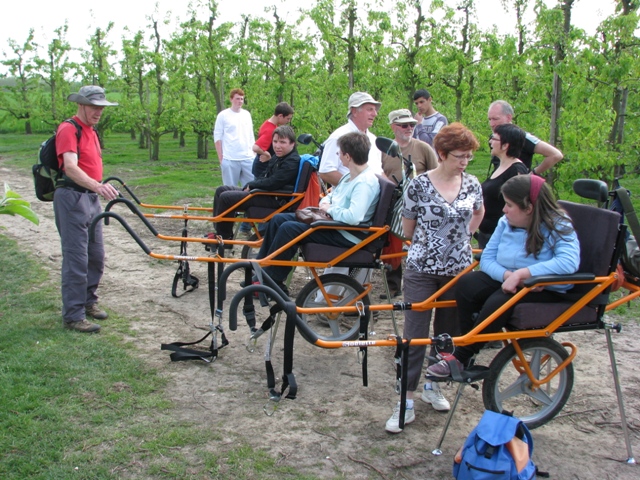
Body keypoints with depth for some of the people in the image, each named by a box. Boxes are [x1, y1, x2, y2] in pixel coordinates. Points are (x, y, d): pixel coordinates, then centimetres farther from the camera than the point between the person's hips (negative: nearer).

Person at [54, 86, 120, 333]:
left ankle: (88, 301, 30)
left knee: (97, 257, 14)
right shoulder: (68, 129, -13)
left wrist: (101, 188, 23)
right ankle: (73, 315, 1)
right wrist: (98, 186, -42)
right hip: (72, 198, -9)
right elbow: (70, 167, -28)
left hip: (91, 198, 9)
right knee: (76, 259, -6)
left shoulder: (91, 131, 16)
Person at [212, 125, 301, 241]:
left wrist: (251, 186, -10)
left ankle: (225, 237, -2)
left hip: (275, 200, -11)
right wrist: (249, 186, -1)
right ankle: (219, 232, 13)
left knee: (226, 197, -17)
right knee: (222, 190, 10)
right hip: (265, 192, 11)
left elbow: (272, 183, -25)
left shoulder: (293, 162, -17)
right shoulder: (276, 158, 13)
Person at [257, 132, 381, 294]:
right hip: (333, 222, 11)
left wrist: (330, 209, -18)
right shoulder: (351, 175, 10)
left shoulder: (365, 183, -22)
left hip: (346, 235, -11)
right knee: (278, 219, 7)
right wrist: (325, 202, 1)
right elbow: (332, 194, 25)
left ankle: (271, 281, -9)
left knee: (288, 228, -22)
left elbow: (353, 217, -35)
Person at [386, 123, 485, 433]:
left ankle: (433, 386, 33)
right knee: (414, 336, -4)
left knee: (448, 334, 13)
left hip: (458, 270, 4)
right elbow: (408, 228, 2)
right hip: (422, 270, -4)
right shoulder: (419, 185, -10)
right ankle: (406, 402, 3)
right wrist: (430, 242, 6)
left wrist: (461, 236, 11)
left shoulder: (472, 184, 1)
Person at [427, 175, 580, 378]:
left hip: (546, 291, -6)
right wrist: (507, 275, -21)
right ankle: (470, 349, -15)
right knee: (467, 284, -20)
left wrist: (521, 274, -36)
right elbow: (487, 258, 0)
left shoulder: (559, 228, -14)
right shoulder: (506, 223, 3)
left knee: (499, 302, -32)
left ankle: (460, 359, -17)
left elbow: (568, 262, -32)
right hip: (508, 282, 6)